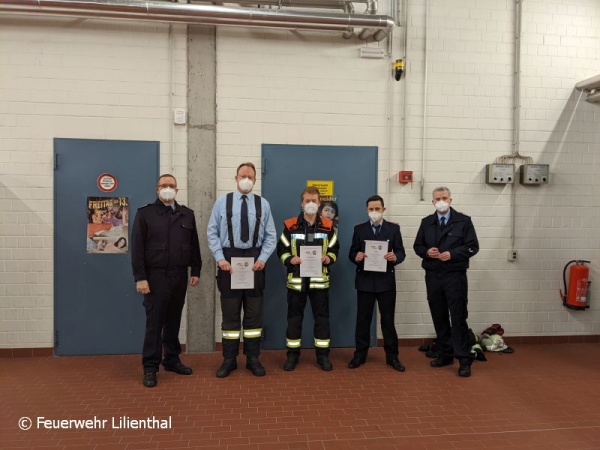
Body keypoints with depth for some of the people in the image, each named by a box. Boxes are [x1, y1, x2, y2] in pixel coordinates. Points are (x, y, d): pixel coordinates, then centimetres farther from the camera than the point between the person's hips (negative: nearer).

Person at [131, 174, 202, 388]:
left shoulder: (187, 214, 11)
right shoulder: (145, 213, 0)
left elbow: (194, 245, 12)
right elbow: (137, 247, -6)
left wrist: (195, 271, 7)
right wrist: (140, 277, -12)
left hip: (180, 275, 4)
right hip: (156, 275, -4)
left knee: (174, 320, 12)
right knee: (155, 321, 0)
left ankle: (172, 359, 25)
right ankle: (150, 367, 9)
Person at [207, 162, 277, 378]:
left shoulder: (263, 204, 4)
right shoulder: (222, 202, 2)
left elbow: (271, 236, 3)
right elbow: (212, 233, 0)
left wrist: (262, 258, -9)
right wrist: (220, 258, -10)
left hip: (254, 260, 1)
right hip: (229, 259, -1)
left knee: (254, 312, 8)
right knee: (230, 312, 6)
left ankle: (253, 359, 21)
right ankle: (229, 359, 19)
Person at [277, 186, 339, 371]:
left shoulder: (328, 226, 6)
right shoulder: (290, 225, 2)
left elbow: (334, 249, 9)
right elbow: (281, 249, 4)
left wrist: (328, 258, -12)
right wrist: (290, 259, -15)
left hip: (319, 279, 1)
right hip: (296, 278, -1)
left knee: (322, 317, 6)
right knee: (294, 317, 7)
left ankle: (323, 355, 17)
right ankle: (292, 354, 19)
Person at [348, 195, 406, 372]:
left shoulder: (394, 228, 4)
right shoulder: (359, 229, 5)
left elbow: (401, 252, 1)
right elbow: (352, 253, 4)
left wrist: (395, 257, -21)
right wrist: (356, 257, -19)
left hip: (386, 280, 0)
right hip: (365, 280, 1)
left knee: (388, 319, 6)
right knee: (363, 319, 8)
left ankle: (392, 356, 18)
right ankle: (360, 355, 19)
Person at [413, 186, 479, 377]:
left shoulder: (463, 221, -1)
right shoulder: (426, 222, 10)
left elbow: (472, 247, -4)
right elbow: (417, 246, 13)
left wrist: (452, 254, -17)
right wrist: (426, 251, -8)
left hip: (455, 276, -4)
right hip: (433, 276, 4)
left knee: (458, 318, -3)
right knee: (439, 317, 11)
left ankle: (464, 360, 4)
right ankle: (445, 354, 24)